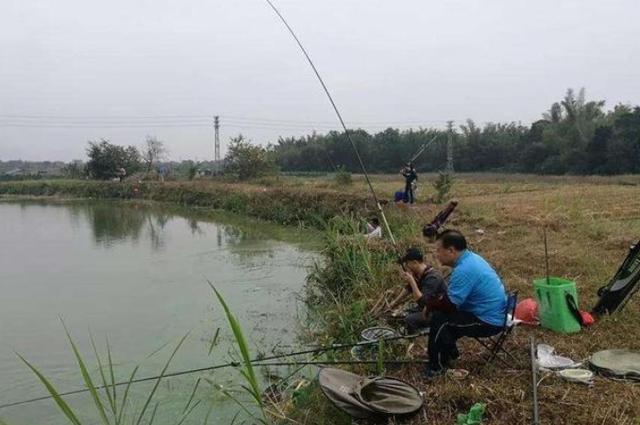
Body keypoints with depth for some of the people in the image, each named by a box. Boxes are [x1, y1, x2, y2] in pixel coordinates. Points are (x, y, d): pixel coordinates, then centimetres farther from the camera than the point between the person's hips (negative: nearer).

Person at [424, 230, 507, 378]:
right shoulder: (470, 257, 5)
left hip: (488, 322, -10)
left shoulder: (464, 270, -26)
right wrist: (433, 304, 7)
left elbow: (448, 305, -22)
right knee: (444, 312, 15)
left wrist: (428, 305, -5)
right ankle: (449, 351, 25)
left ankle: (437, 366, 0)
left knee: (439, 318, -13)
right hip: (494, 314, 10)